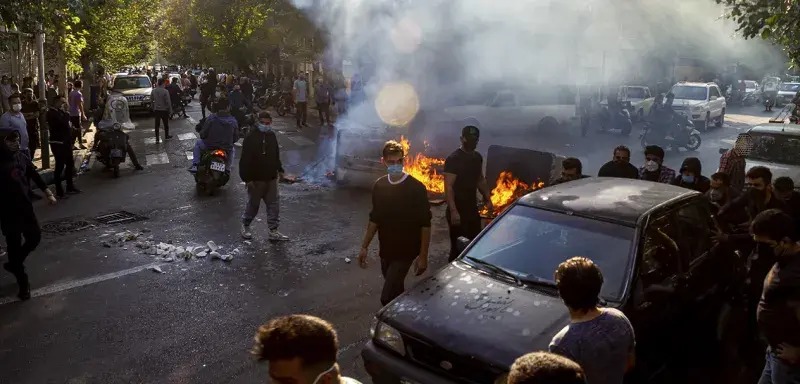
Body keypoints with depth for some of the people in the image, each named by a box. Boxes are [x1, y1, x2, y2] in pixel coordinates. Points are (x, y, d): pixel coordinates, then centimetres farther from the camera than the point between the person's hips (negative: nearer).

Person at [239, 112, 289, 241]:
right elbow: (245, 160, -15)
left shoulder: (272, 136, 6)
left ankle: (273, 231, 12)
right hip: (256, 179, -5)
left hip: (271, 177, 5)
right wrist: (247, 178, -18)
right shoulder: (250, 137, -13)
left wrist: (280, 170, 20)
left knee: (274, 204, 5)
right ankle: (245, 225, 30)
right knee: (253, 204, 8)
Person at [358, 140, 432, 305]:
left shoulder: (416, 188, -15)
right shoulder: (379, 186, 1)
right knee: (395, 292, 19)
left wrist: (423, 255, -13)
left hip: (405, 251, -6)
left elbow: (425, 224, -12)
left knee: (387, 297, -11)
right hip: (385, 250, 6)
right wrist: (364, 246, 10)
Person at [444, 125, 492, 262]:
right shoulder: (453, 159, -15)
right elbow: (448, 186, -20)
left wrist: (488, 199, 16)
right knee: (458, 246, -4)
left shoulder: (478, 157, 9)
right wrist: (453, 211, -27)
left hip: (472, 208, 8)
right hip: (458, 210, -8)